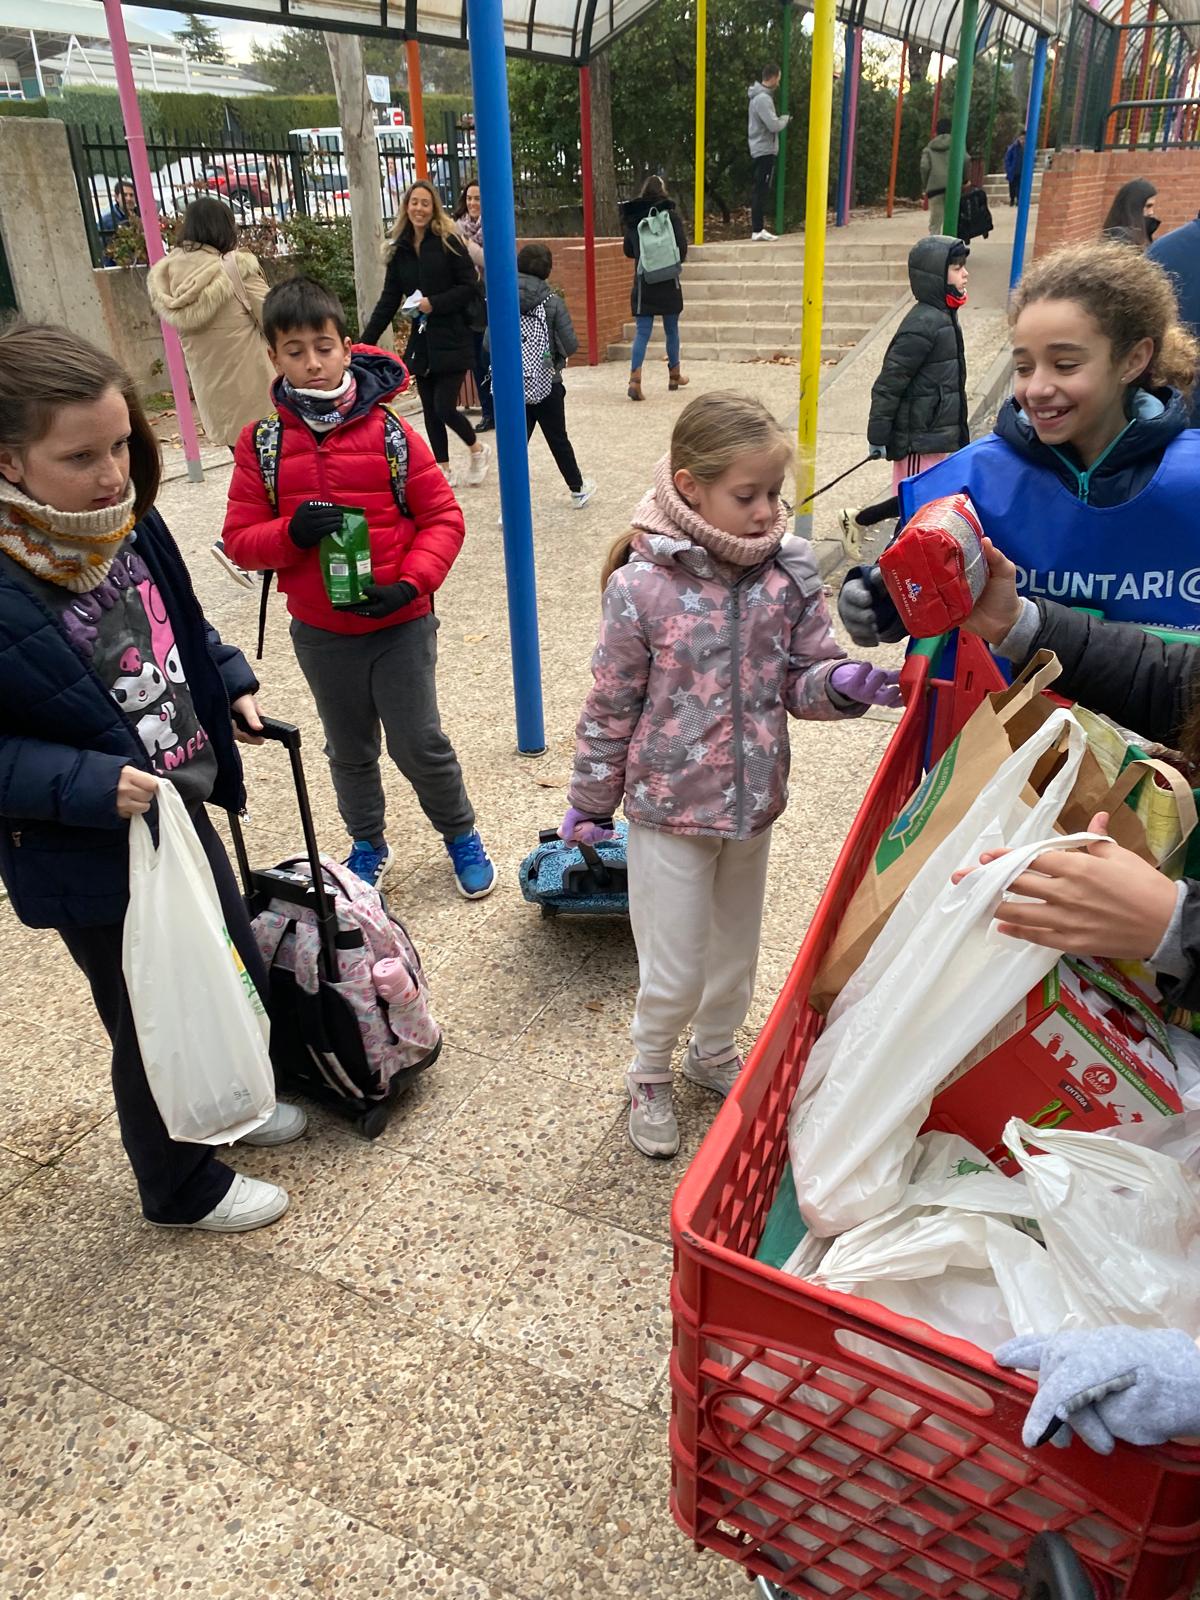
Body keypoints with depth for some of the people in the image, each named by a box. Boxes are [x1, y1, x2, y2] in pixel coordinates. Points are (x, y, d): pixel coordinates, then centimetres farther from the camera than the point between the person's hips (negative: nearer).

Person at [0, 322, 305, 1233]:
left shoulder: (128, 524, -5)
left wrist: (230, 684, 3)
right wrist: (88, 785, -31)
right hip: (93, 859, -7)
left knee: (240, 977, 24)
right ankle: (183, 1186, 41)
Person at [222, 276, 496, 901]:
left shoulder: (387, 429, -7)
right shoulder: (262, 443, -4)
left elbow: (443, 516, -5)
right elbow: (240, 539, -2)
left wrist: (410, 582, -19)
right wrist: (291, 532, -22)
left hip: (400, 623, -2)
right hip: (319, 632, 2)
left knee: (419, 744, 2)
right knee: (349, 750, 17)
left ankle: (461, 834, 29)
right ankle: (368, 842, 41)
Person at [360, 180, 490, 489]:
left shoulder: (449, 242, -6)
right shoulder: (400, 249, 8)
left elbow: (470, 287, -10)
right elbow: (388, 301, 7)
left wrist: (434, 303, -19)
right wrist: (366, 342, 1)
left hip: (451, 340, -5)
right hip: (421, 342, 5)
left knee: (444, 407, -9)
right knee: (430, 410, 8)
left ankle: (478, 450, 19)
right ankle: (443, 470, 20)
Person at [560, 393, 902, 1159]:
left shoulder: (791, 572, -7)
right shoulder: (643, 585, -17)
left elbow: (806, 679, 0)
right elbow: (612, 706, -8)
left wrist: (845, 683, -23)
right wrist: (590, 804, 1)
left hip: (755, 801, 4)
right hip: (670, 809, -4)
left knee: (737, 952, 22)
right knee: (675, 973, 7)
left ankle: (716, 1051, 51)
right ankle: (650, 1074, 37)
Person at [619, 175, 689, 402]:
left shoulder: (632, 217, 2)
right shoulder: (670, 214, -7)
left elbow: (628, 251, 11)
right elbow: (682, 247, -7)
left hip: (642, 283, 2)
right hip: (668, 283, -2)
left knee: (642, 332, 0)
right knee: (671, 329, 14)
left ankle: (635, 378, -18)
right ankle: (674, 375, 27)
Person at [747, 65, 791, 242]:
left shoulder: (759, 96, 15)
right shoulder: (763, 98, -16)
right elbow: (774, 126, -21)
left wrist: (781, 119, 10)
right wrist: (786, 117, -4)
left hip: (759, 150, 10)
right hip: (765, 150, -10)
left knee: (759, 191, 11)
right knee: (762, 191, -9)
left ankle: (757, 227, 14)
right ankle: (758, 230, -10)